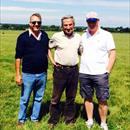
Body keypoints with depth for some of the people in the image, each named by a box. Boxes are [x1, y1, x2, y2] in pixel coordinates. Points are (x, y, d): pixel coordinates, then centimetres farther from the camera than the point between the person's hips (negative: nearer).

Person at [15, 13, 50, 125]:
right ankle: (21, 119, 27)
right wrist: (18, 74, -10)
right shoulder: (23, 37, -8)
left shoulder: (45, 36, 4)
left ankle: (35, 118, 31)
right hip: (28, 74, -4)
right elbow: (18, 57, -8)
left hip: (42, 74, 4)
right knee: (24, 99, 9)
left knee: (38, 98, 15)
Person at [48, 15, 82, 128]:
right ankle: (53, 120, 20)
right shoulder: (57, 36, -4)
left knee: (71, 97, 13)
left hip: (74, 70, 3)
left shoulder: (78, 37, 5)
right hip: (60, 70, -2)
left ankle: (69, 119, 28)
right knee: (56, 97, 5)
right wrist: (52, 60, 3)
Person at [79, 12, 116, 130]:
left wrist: (107, 71, -9)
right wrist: (81, 68, 8)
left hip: (100, 74, -3)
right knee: (87, 98, 12)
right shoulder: (83, 36, 11)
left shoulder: (106, 35, 0)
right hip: (84, 73, 4)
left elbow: (112, 54, -2)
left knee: (102, 100, 1)